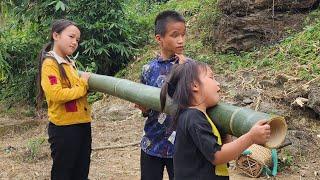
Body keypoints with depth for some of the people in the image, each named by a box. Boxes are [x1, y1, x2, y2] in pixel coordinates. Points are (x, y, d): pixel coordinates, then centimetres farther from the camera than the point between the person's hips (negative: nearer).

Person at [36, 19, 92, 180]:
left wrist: (85, 82, -1)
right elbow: (56, 94, -23)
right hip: (64, 128, -8)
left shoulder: (69, 63, 12)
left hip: (81, 124, 8)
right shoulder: (50, 63, -12)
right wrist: (82, 85, -12)